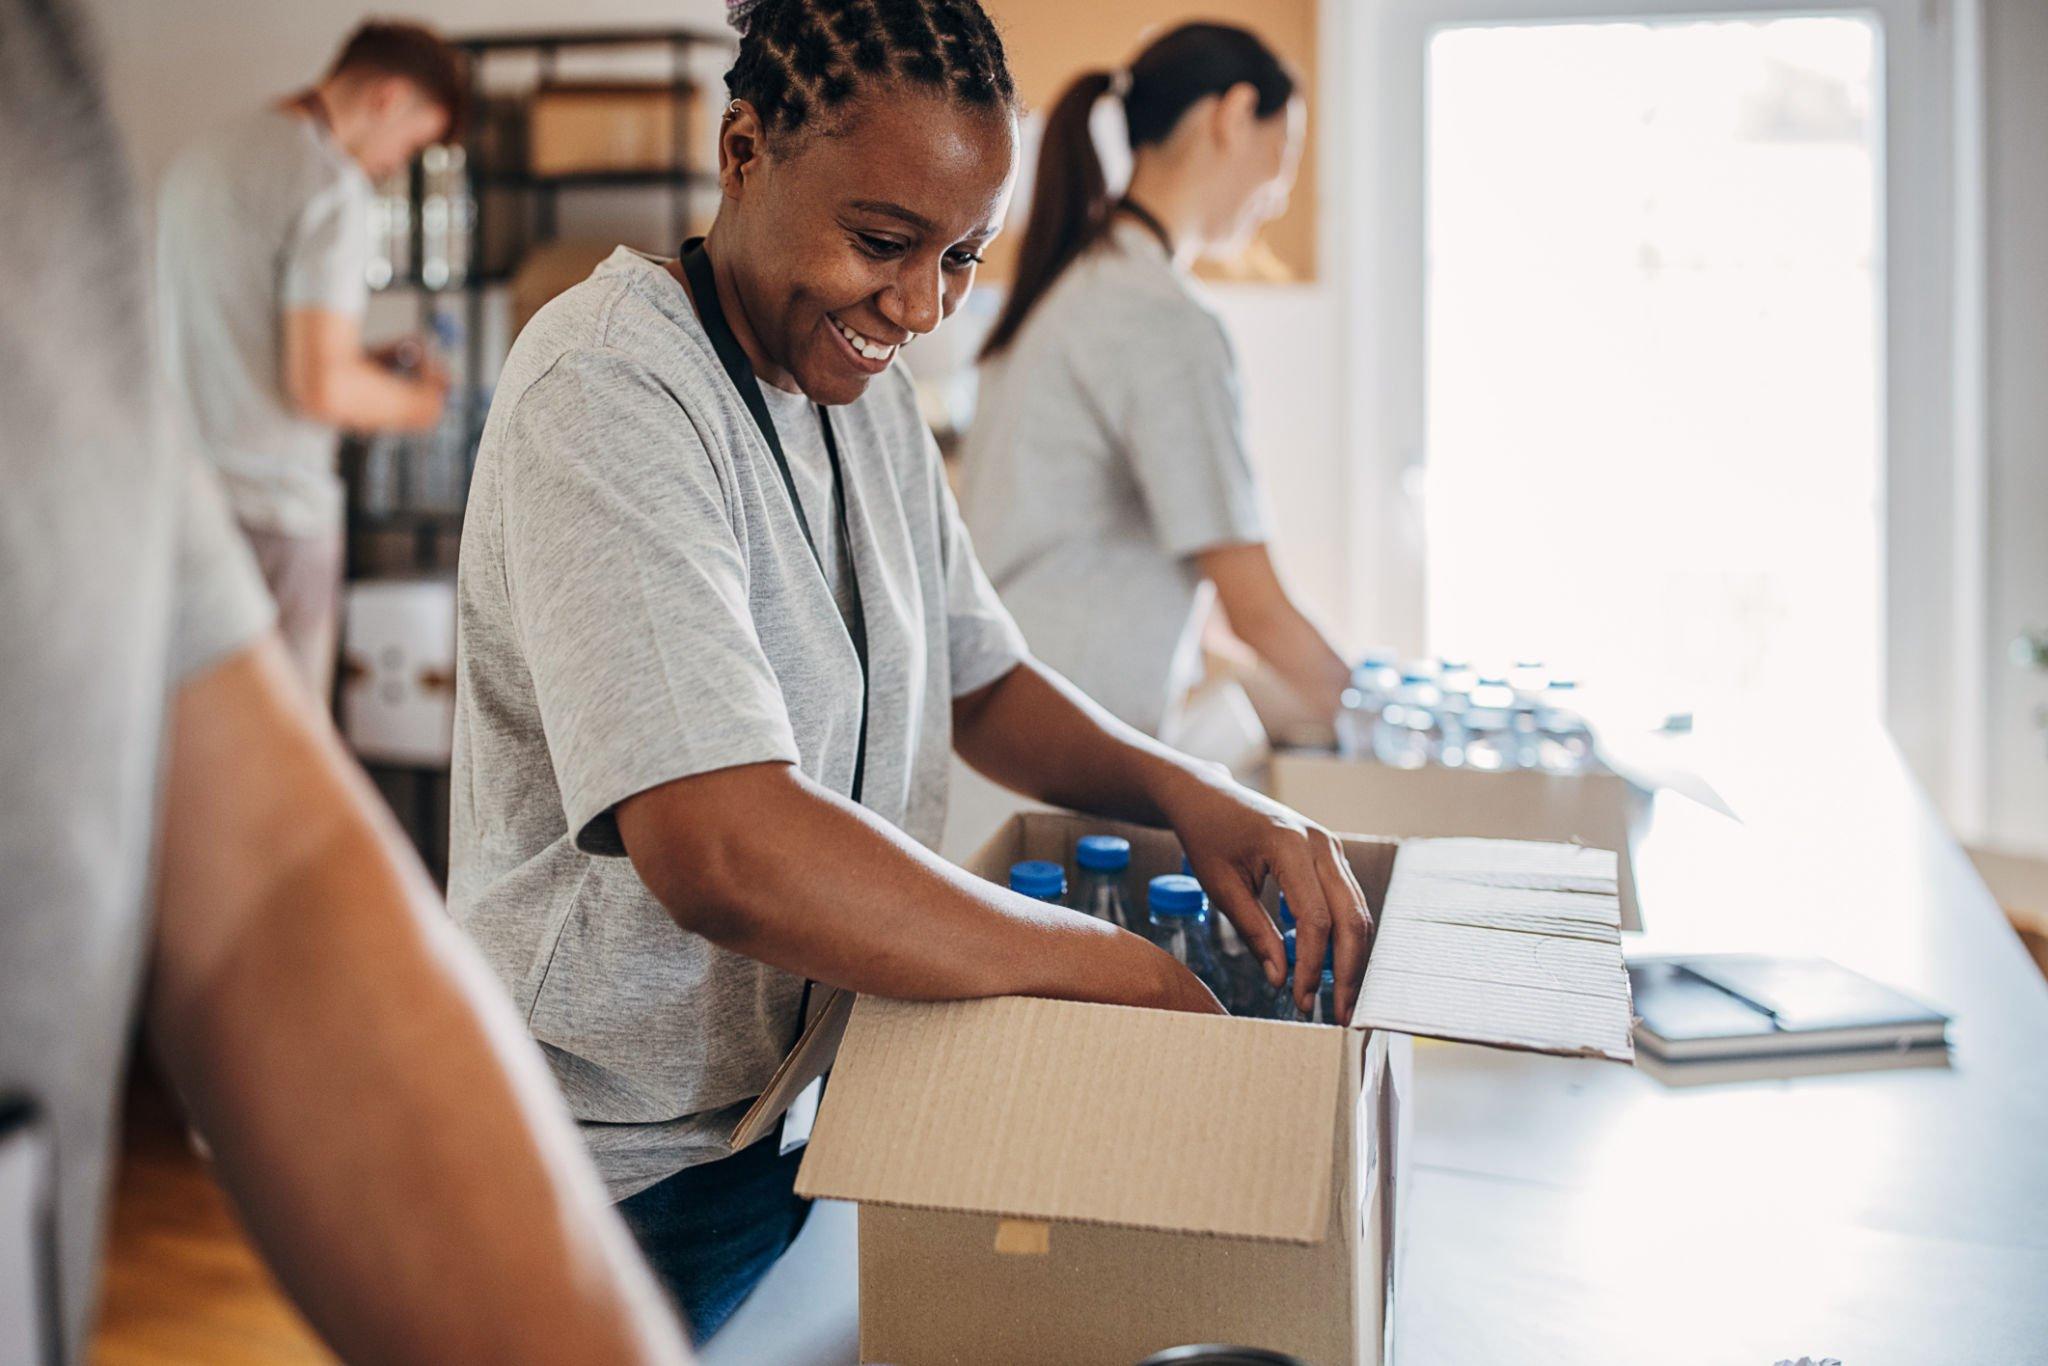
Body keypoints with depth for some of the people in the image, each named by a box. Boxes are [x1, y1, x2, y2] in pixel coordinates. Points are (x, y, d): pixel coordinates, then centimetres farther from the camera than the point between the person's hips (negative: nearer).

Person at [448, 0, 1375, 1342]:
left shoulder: (863, 383, 4)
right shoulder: (606, 392, -24)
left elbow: (981, 681, 11)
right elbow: (723, 852, -35)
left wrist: (1186, 792, -8)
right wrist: (1125, 969, -27)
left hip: (815, 1116, 8)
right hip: (631, 1176, -8)